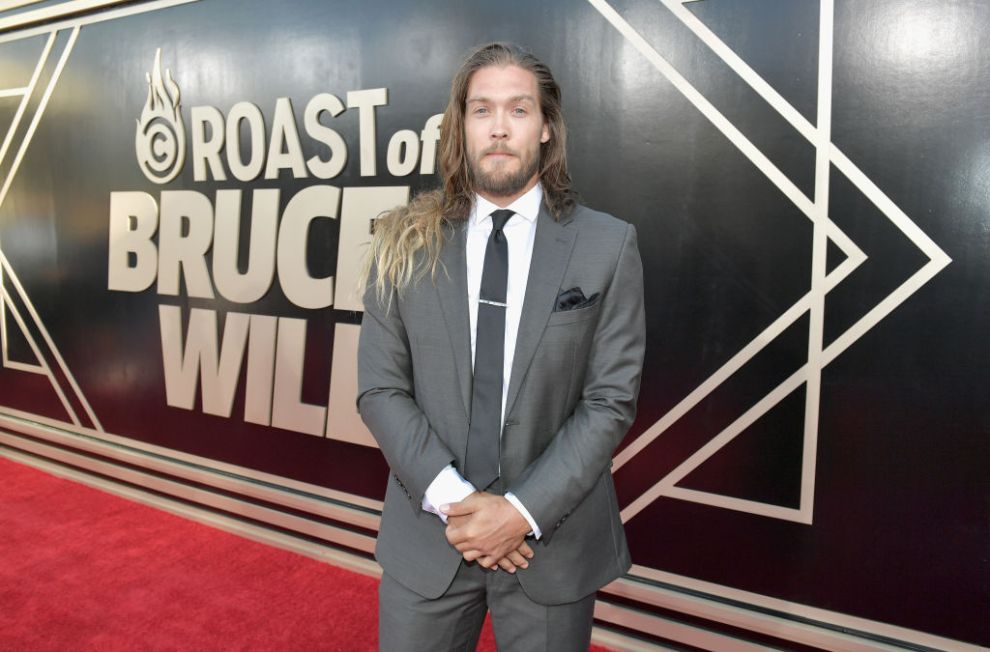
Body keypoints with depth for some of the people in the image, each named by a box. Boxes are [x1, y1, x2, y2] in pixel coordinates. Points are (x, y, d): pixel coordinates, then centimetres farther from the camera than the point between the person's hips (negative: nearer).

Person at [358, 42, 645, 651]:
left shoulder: (608, 246, -5)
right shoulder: (407, 244, -2)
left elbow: (610, 401, -7)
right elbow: (380, 390, -3)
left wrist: (523, 511, -14)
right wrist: (453, 499, -13)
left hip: (551, 543, 0)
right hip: (427, 534, 1)